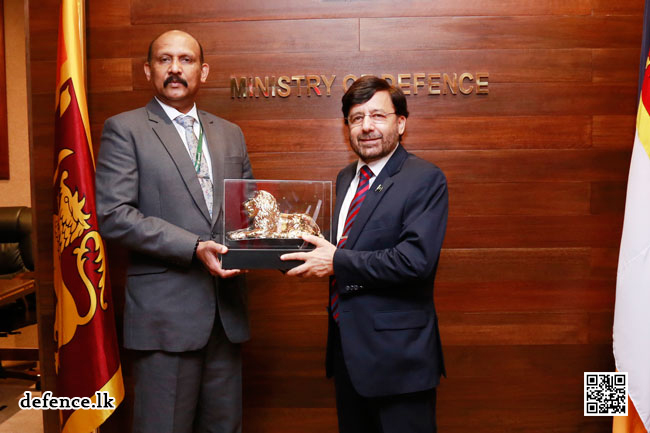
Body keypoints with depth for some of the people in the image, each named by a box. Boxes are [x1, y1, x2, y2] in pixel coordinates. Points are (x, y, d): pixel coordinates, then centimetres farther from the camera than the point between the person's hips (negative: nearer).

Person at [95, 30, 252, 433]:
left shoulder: (230, 134, 14)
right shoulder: (125, 129, -1)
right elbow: (114, 216, -10)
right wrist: (193, 247, -18)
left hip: (227, 309, 5)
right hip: (166, 309, -4)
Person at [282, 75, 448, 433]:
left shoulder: (426, 180, -12)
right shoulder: (345, 178, 11)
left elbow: (417, 259, -23)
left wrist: (337, 263, -21)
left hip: (396, 351, -7)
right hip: (346, 345, 7)